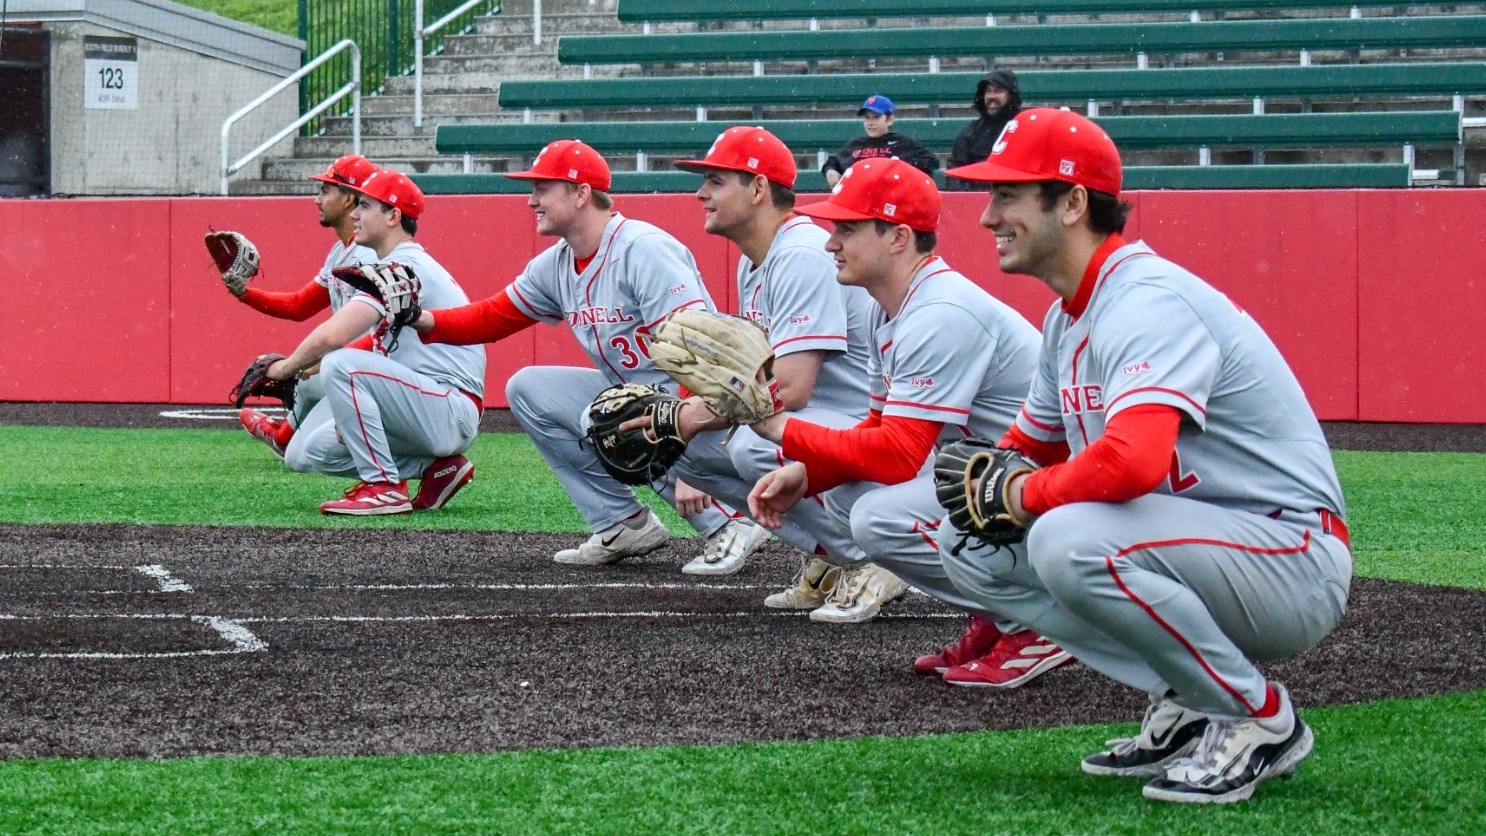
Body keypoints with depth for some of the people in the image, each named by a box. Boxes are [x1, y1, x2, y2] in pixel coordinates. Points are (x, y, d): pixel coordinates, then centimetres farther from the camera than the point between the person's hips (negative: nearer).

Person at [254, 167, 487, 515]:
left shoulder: (404, 265, -14)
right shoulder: (401, 266, 19)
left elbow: (331, 336, -25)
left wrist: (286, 368, -8)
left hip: (452, 413, -10)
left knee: (341, 364, -27)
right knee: (304, 454, 7)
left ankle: (384, 487, -20)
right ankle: (436, 467, 8)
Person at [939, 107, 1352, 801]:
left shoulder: (1147, 302, -21)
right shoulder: (1068, 317, 11)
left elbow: (1134, 460, -38)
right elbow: (1033, 445, 24)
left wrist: (1026, 496, -19)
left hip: (1297, 557, -10)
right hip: (1210, 549, 10)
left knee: (1069, 539, -33)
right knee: (973, 548, 4)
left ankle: (1261, 717, -14)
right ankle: (1185, 707, 6)